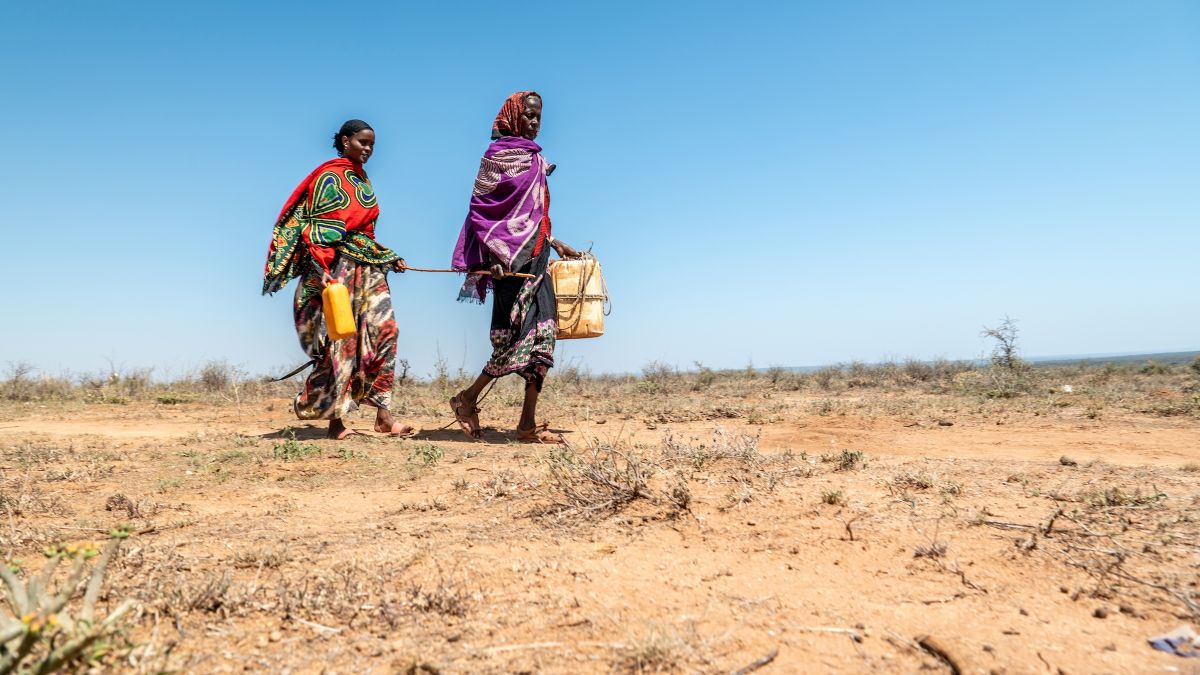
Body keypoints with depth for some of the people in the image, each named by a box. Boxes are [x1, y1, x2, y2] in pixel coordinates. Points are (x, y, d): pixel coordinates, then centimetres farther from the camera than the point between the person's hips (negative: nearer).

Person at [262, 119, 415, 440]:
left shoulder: (363, 180, 20)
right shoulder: (330, 177, -3)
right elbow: (318, 228, -11)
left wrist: (390, 258, 18)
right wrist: (323, 270, -21)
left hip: (369, 268, 7)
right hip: (338, 266, -7)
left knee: (384, 329, -5)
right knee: (340, 339, -5)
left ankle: (383, 414, -5)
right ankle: (335, 417, 5)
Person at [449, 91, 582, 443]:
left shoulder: (532, 158, 19)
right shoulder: (499, 154, -4)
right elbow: (481, 210, -11)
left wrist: (554, 243, 21)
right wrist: (496, 257, -20)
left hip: (534, 256, 8)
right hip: (510, 259, -8)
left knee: (542, 335, 2)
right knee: (520, 335, -9)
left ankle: (528, 424, 5)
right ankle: (467, 399, 10)